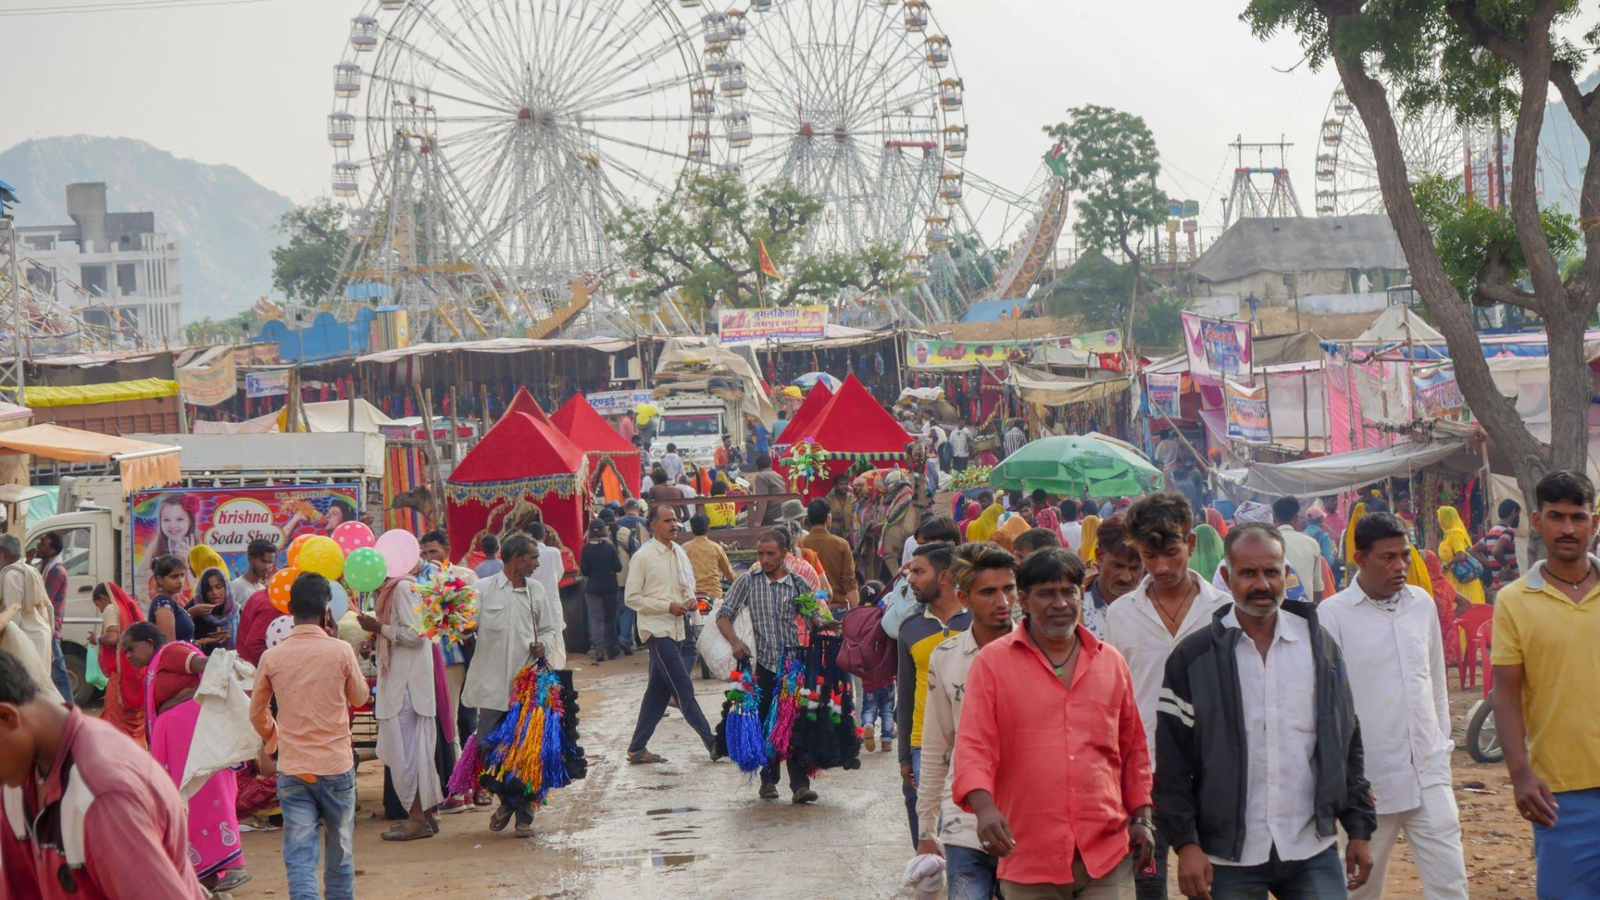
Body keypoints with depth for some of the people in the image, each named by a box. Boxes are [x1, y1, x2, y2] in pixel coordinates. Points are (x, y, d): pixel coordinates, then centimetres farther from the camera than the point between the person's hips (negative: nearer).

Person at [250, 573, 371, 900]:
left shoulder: (272, 657, -3)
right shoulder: (341, 652, -9)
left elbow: (257, 713, 9)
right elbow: (360, 697, 9)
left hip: (292, 771, 1)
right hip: (336, 766, -1)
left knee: (300, 857, -2)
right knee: (340, 853, 16)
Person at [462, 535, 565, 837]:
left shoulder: (537, 591, 11)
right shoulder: (484, 589, 0)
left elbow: (551, 628, 17)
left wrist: (544, 645, -4)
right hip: (493, 684, -2)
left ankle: (524, 815, 14)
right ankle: (507, 800, 25)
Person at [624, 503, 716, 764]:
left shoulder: (679, 553, 11)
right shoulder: (643, 557, -9)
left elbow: (689, 583, 24)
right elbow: (632, 598, -10)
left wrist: (690, 599, 0)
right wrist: (668, 606, -16)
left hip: (675, 629, 8)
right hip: (656, 628, -8)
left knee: (659, 690, 10)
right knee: (683, 688, -8)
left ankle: (637, 748, 17)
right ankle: (712, 742, -5)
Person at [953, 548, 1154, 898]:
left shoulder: (1110, 661, 13)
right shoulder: (992, 662, 1)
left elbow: (1133, 748, 20)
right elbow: (974, 746, -6)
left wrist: (1141, 817, 15)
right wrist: (983, 806, -22)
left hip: (1108, 854, 2)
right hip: (1028, 860, -2)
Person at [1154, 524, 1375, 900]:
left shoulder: (1319, 644, 7)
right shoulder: (1193, 657, -2)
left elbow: (1347, 745, 12)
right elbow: (1172, 763, -2)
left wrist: (1360, 828, 8)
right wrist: (1186, 842, -9)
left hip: (1313, 853, 2)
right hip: (1230, 857, -2)